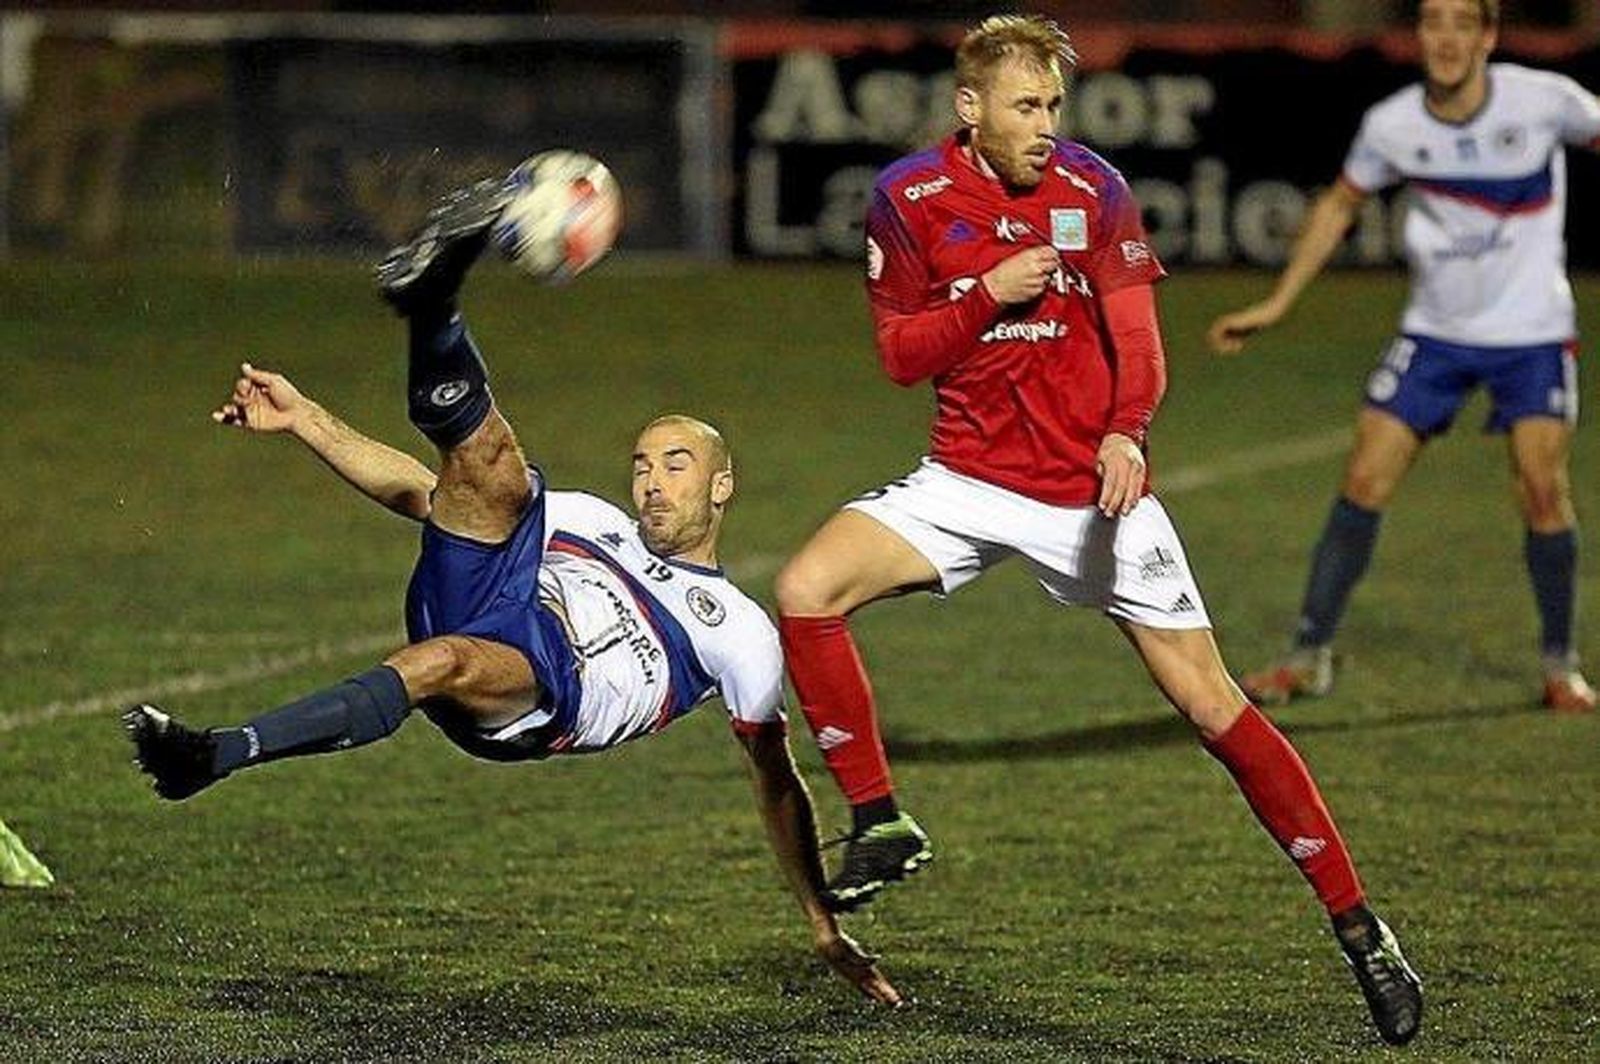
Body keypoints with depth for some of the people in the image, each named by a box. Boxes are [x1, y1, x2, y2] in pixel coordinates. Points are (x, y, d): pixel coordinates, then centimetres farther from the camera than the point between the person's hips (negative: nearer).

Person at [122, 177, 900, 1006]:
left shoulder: (739, 632, 25)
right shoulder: (591, 522, 34)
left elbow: (776, 782, 26)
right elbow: (420, 494, 26)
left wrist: (824, 928, 20)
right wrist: (300, 419, 16)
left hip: (539, 694, -5)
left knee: (441, 663, -38)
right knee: (488, 469, -14)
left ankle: (215, 756, -51)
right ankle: (429, 303, -42)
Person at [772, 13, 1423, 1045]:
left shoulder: (1092, 187, -4)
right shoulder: (909, 197, -3)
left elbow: (1137, 338, -4)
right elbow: (900, 353, 1)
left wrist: (1125, 432, -23)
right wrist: (988, 295, -17)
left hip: (1092, 486, -1)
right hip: (968, 479, 1)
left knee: (1213, 704, -3)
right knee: (806, 590, -20)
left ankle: (1361, 932, 4)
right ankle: (880, 823, -3)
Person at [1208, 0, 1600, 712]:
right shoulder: (1391, 126, -7)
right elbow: (1340, 204, 10)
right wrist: (1275, 306, 10)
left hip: (1532, 332, -2)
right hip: (1434, 329, 2)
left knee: (1543, 491, -12)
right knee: (1365, 482, -5)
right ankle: (1310, 657, 7)